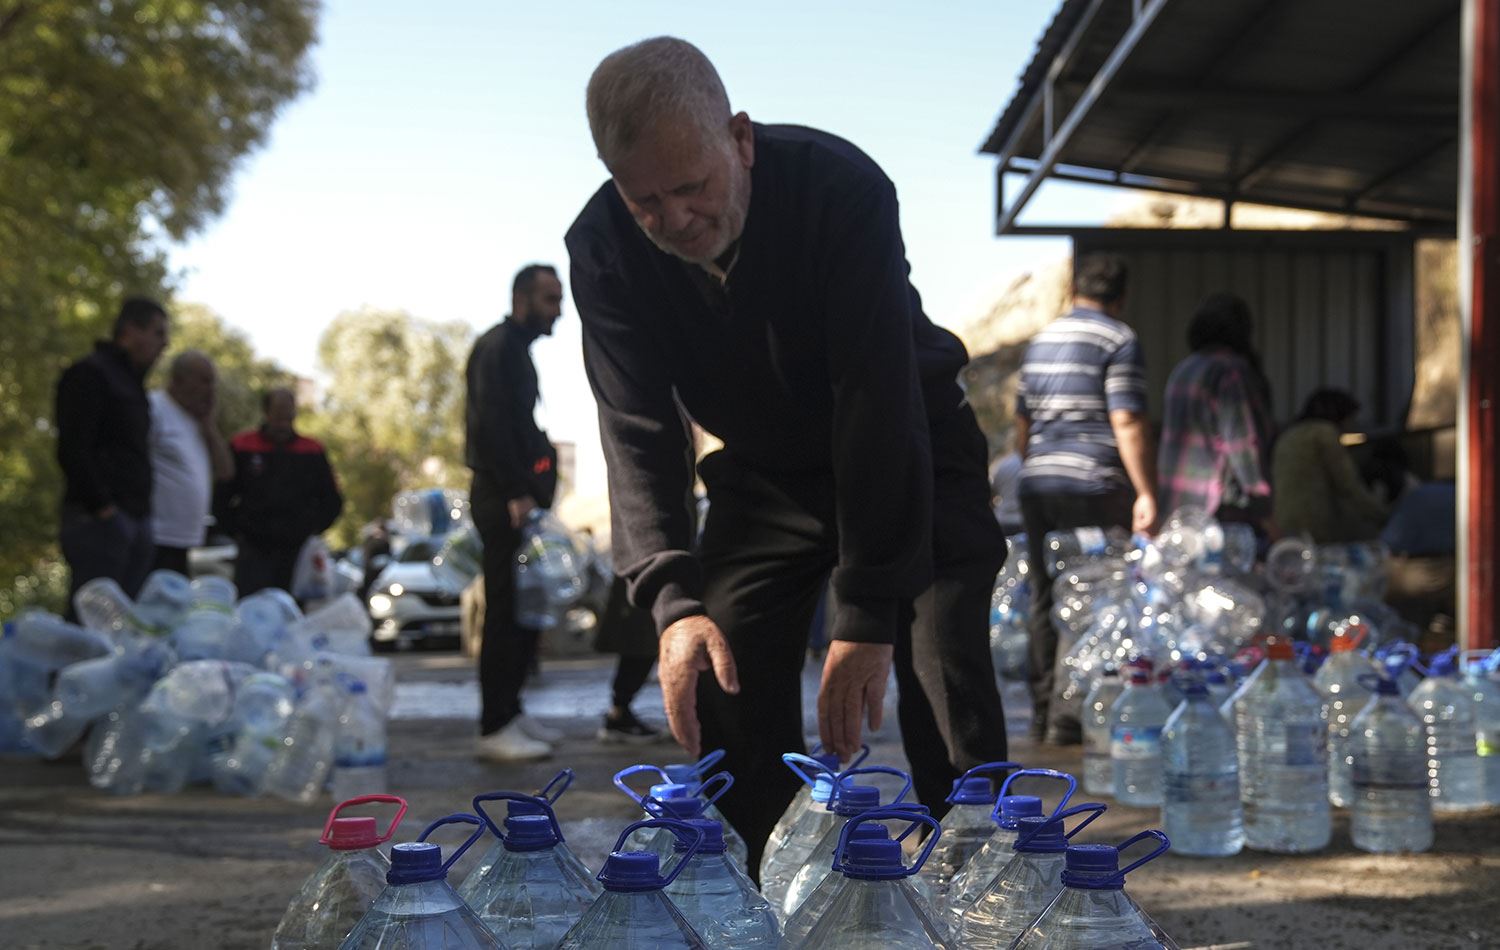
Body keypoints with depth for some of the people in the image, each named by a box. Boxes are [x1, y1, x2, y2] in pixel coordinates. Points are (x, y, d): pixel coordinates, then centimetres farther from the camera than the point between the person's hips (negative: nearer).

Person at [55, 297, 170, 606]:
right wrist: (102, 506, -17)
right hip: (102, 519, -9)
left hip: (136, 519, 9)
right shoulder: (89, 374, -5)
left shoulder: (132, 382, 23)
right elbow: (72, 449, -14)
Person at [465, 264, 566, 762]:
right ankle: (495, 728, -7)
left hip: (518, 499, 10)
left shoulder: (516, 349, 21)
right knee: (507, 613, -9)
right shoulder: (498, 347, -9)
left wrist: (532, 491, 14)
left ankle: (509, 710, 21)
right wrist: (515, 493, -23)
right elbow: (489, 425, -19)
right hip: (505, 501, -10)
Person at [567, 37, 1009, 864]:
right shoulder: (602, 248, -20)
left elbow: (876, 408, -32)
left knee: (947, 696, -15)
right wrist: (671, 600, -35)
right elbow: (638, 430, -20)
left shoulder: (843, 190, -31)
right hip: (761, 475, 4)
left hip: (909, 453, -3)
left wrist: (868, 619, -34)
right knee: (722, 696, -4)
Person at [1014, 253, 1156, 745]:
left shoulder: (1041, 340, 17)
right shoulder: (1118, 340, -5)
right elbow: (1128, 423, -14)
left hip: (1037, 483, 7)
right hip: (1093, 484, -7)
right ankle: (1070, 714, -3)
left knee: (1046, 597, 12)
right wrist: (1146, 493, -16)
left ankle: (1042, 712, 16)